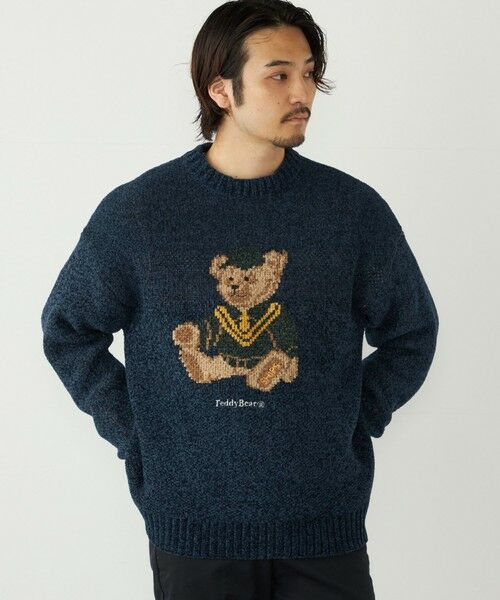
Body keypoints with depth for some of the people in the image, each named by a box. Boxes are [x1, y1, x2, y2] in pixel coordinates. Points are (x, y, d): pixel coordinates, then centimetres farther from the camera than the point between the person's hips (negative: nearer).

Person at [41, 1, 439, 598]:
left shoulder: (354, 209, -1)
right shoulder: (133, 212, -3)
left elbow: (411, 334, 11)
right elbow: (68, 329, 8)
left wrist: (355, 423, 1)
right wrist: (131, 432, 0)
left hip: (326, 525, 1)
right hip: (190, 522, 0)